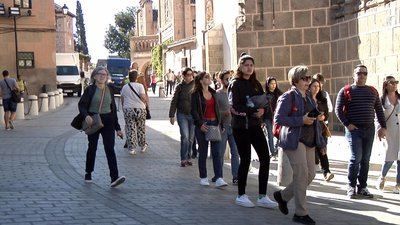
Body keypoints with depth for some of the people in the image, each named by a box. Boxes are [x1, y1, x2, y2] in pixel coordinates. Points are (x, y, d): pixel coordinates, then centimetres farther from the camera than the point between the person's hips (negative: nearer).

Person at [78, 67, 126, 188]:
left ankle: (114, 178, -18)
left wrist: (117, 128, 11)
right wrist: (86, 116, -28)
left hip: (108, 122, 2)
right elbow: (82, 104, -7)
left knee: (110, 149, -9)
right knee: (92, 148, 10)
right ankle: (88, 173, 30)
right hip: (93, 121, -2)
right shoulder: (90, 90, -3)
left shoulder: (110, 90, 8)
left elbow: (113, 109, 12)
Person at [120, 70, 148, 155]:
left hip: (128, 109, 1)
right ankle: (143, 146, 23)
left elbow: (122, 99, 9)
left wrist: (123, 108, 21)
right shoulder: (140, 86, -7)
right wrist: (145, 102, 9)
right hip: (140, 109, -1)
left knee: (130, 129, 3)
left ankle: (131, 148, 0)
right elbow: (143, 98, -12)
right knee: (141, 129, 12)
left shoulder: (125, 87, 3)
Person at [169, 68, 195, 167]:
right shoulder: (180, 87, 0)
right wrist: (172, 115, -2)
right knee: (185, 137, -10)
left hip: (193, 115, 2)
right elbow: (174, 101, 2)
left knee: (191, 138, 7)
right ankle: (183, 159, -3)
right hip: (182, 115, -2)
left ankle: (188, 158, 20)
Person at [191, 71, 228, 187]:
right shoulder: (196, 94, -4)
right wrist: (200, 124, -17)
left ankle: (219, 178, -9)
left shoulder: (213, 92, 13)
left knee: (216, 152, -5)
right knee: (203, 152, 5)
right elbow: (194, 111, -8)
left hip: (214, 124, 4)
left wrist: (219, 123, 8)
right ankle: (203, 178, 15)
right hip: (203, 125, -4)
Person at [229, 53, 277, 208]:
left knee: (265, 158, -2)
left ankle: (262, 197, 4)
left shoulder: (256, 84, 13)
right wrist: (254, 111, -16)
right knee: (245, 159, -1)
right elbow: (235, 106, -14)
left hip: (255, 125, 6)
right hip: (240, 126, -6)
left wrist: (262, 110, -15)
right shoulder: (235, 84, -5)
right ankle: (241, 196, 14)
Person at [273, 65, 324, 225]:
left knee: (310, 174, 6)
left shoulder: (308, 98, 18)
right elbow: (278, 119, -16)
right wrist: (302, 120, -20)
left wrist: (318, 118, 7)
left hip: (309, 140, 9)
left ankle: (283, 195, 26)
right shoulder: (288, 97, -8)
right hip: (294, 140, -9)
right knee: (302, 174, -12)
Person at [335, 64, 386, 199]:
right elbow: (338, 110, -3)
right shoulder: (346, 91, 0)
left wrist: (383, 127, 8)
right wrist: (347, 124, -10)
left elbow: (379, 110, 15)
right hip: (354, 129, -4)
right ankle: (351, 187, 2)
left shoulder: (372, 91, 13)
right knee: (356, 158, -10)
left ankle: (362, 187, 14)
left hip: (370, 129, 4)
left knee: (365, 159, 6)